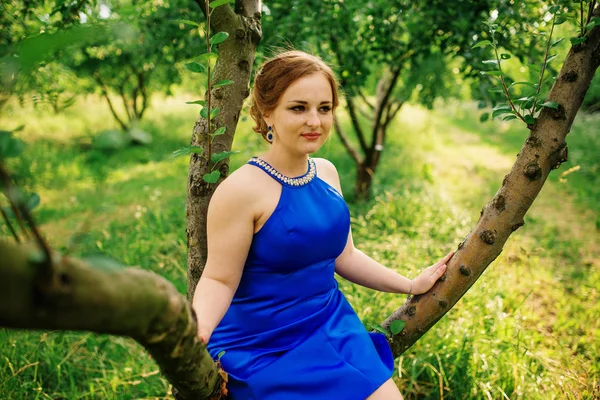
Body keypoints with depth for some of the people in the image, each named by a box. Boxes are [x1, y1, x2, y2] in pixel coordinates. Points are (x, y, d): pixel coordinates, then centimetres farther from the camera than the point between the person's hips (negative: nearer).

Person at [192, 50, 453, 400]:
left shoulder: (326, 172, 1)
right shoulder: (243, 189, -20)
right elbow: (219, 279, -17)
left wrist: (411, 285, 14)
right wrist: (198, 327, -38)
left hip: (334, 327, 6)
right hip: (266, 348, -6)